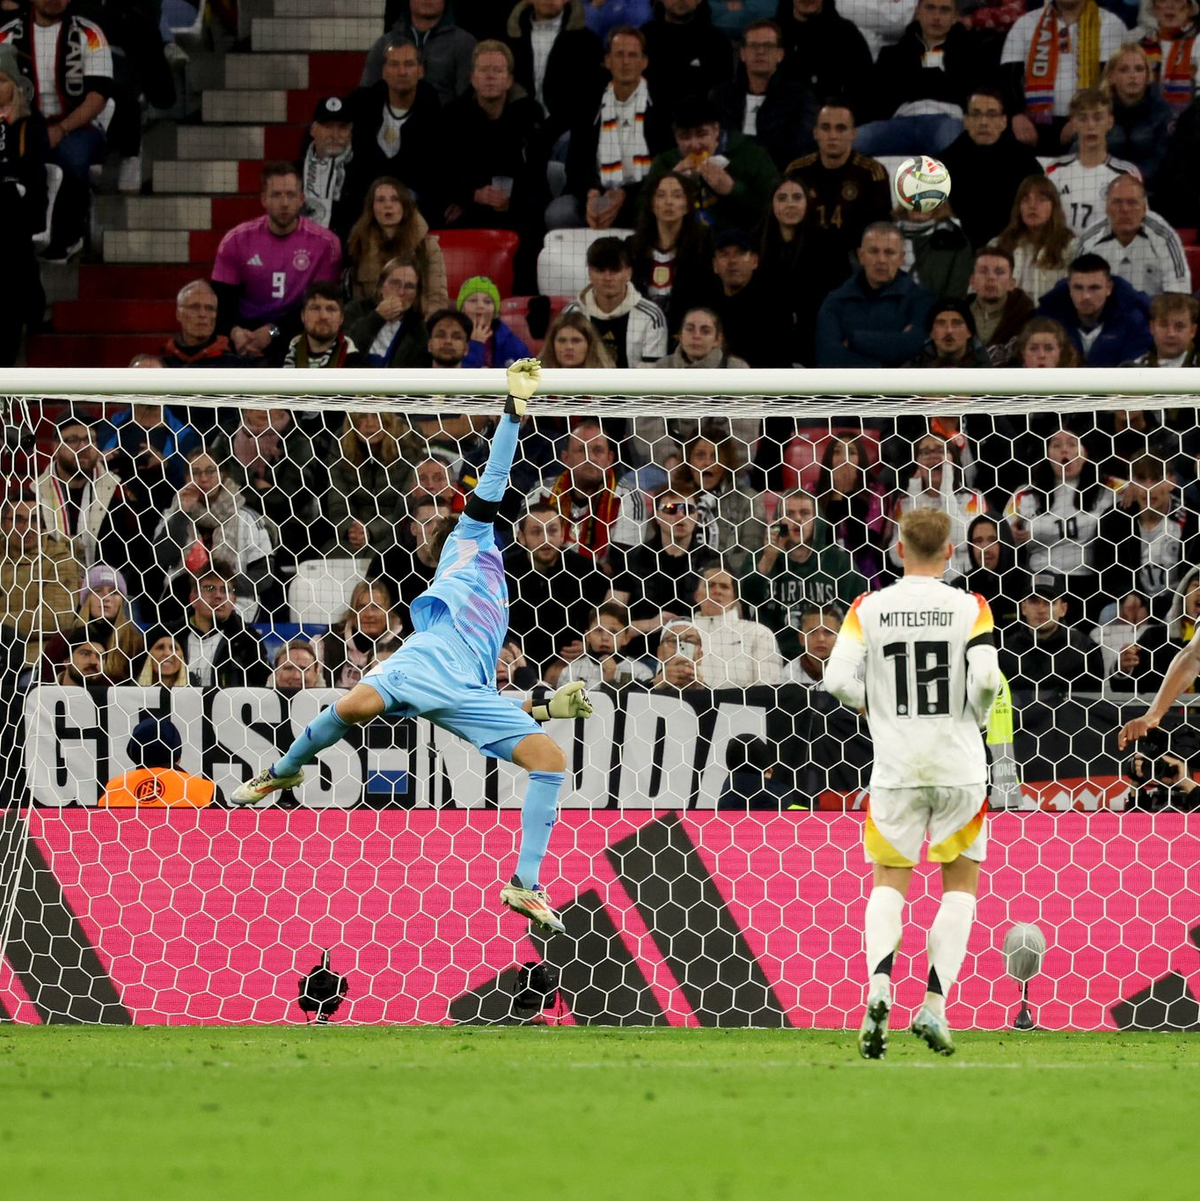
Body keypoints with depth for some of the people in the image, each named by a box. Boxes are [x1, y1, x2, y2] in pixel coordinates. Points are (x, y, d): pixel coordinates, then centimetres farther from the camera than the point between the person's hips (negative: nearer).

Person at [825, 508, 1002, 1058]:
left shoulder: (869, 609, -1)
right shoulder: (970, 608, -4)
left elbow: (838, 679, -8)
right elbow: (986, 677, -15)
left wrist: (876, 707, 10)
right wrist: (974, 716, 5)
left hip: (895, 766, 1)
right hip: (958, 764, -1)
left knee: (889, 883, 10)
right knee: (960, 884, 12)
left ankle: (879, 987, -16)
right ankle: (934, 1007, -1)